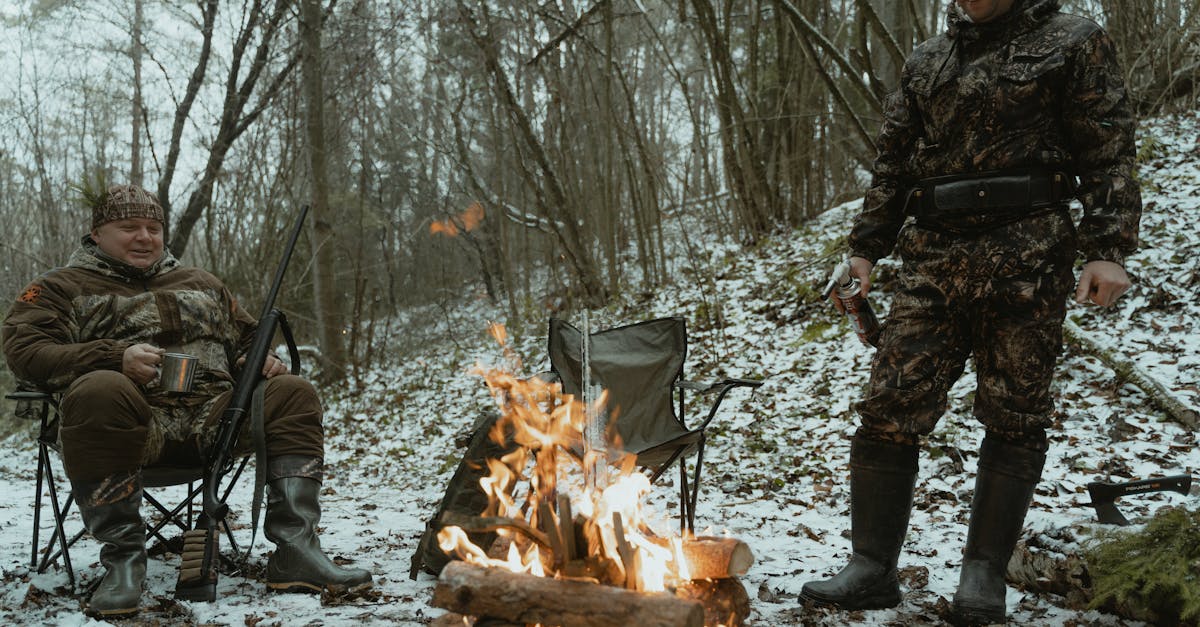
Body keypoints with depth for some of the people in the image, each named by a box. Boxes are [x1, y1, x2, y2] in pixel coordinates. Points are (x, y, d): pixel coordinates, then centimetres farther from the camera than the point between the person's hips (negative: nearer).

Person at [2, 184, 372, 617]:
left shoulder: (201, 284, 30)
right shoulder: (63, 287, 16)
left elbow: (246, 341, 34)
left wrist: (261, 361, 6)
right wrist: (115, 357, -16)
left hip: (213, 415, 5)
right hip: (134, 419, -4)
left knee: (293, 393, -15)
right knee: (100, 391, -37)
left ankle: (296, 551, -25)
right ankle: (122, 559, -29)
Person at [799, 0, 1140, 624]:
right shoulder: (925, 62, 19)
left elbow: (1109, 152, 0)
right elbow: (891, 163, 20)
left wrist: (1107, 250, -11)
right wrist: (865, 246, 11)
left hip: (1026, 258, -3)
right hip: (931, 257, 4)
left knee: (1014, 415, 1)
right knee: (888, 408, -4)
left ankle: (984, 574, 13)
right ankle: (871, 569, 4)